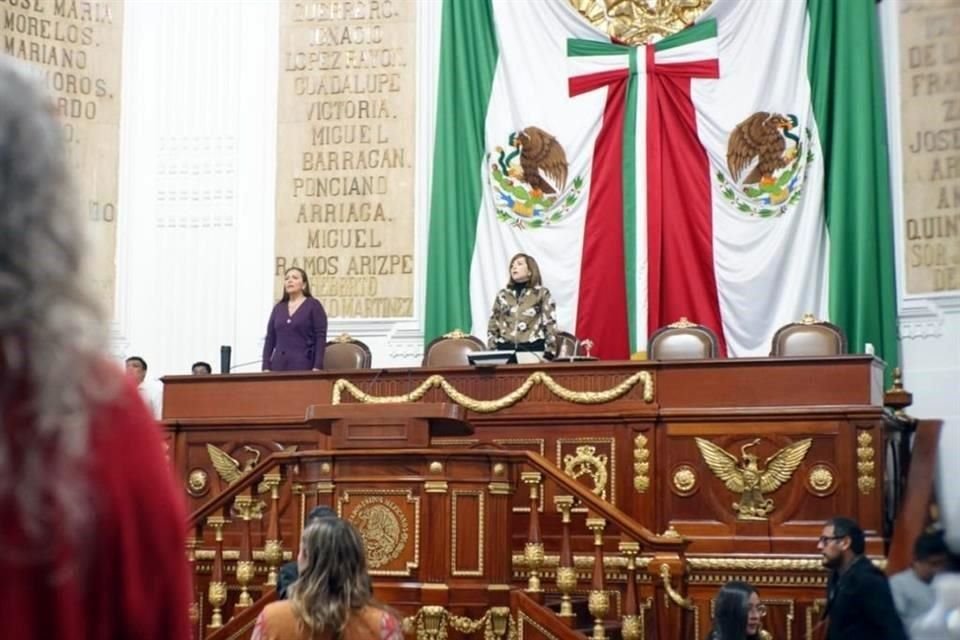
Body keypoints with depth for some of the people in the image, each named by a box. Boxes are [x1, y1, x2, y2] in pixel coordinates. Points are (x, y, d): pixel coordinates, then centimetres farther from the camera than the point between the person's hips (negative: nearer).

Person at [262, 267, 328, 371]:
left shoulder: (313, 305, 2)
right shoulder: (278, 308, 16)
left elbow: (320, 338, -5)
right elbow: (270, 339, 14)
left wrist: (317, 368, -14)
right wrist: (266, 368, 4)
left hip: (303, 366, -4)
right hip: (278, 365, 4)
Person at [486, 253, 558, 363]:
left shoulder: (542, 293, 5)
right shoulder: (503, 295, 14)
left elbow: (550, 325, 0)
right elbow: (493, 326, 14)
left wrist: (549, 355, -9)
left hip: (533, 351, -3)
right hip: (506, 350, 3)